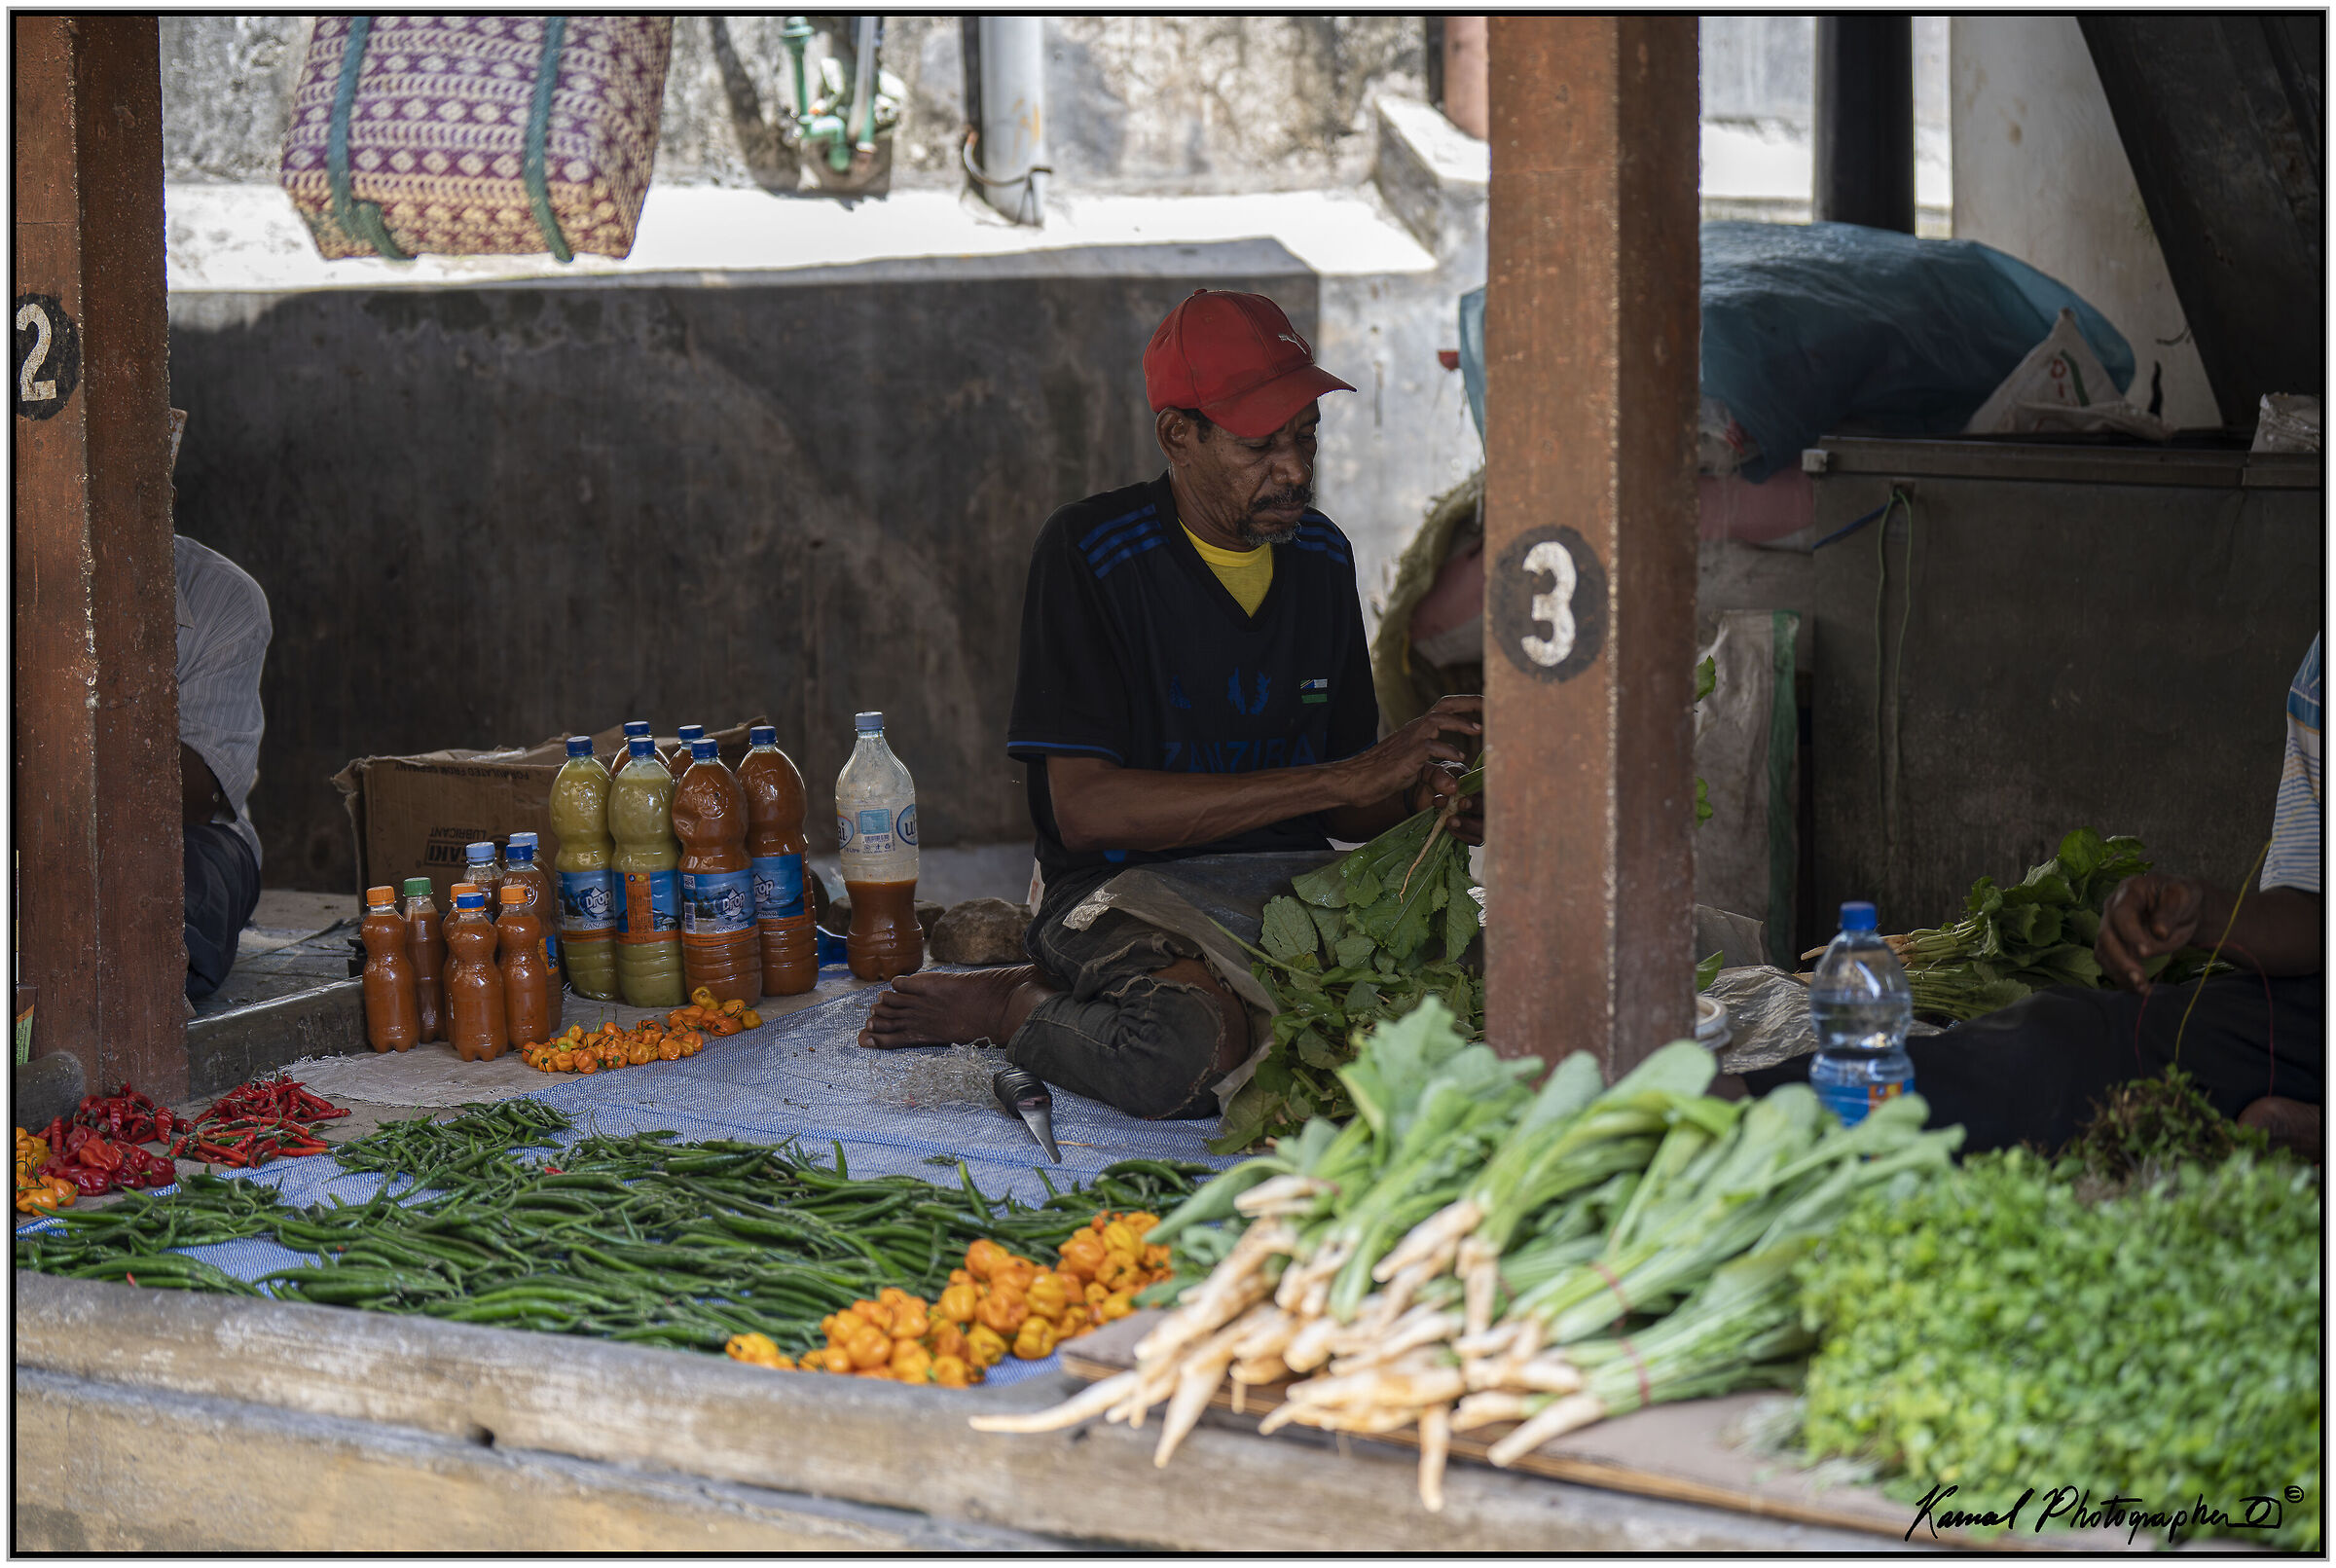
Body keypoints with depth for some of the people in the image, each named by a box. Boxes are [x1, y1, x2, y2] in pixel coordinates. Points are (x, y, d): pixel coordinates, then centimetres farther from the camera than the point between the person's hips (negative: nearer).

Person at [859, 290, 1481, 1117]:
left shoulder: (1321, 555, 10)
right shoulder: (1089, 550, -9)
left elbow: (1344, 814, 16)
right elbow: (1085, 809, -18)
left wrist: (1418, 795, -11)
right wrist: (1345, 777, -21)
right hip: (1117, 892, -7)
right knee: (1200, 1040, -40)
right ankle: (1014, 1005, -5)